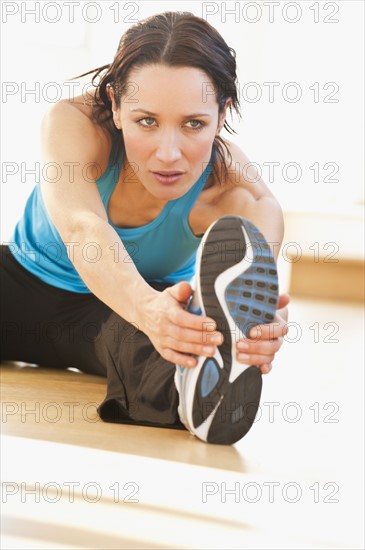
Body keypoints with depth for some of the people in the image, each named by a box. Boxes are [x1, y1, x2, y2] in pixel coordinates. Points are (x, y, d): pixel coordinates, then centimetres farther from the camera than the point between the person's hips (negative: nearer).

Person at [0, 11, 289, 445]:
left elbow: (251, 277, -44)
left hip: (124, 318, -4)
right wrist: (146, 305, -64)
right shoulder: (73, 124, -27)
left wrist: (259, 327, -69)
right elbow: (81, 227, -44)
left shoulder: (236, 194, -25)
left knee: (136, 339, -37)